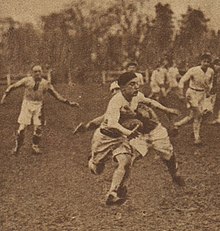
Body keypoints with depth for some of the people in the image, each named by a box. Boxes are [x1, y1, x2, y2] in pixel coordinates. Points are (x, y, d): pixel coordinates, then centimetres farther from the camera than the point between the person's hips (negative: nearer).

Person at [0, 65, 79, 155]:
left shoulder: (46, 83, 3)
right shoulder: (27, 80, -1)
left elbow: (56, 95, 9)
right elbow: (13, 87, 5)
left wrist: (69, 103, 5)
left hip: (38, 106, 1)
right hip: (27, 104, -1)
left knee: (38, 127, -3)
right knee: (22, 126, -5)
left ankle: (35, 146, 19)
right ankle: (17, 146, 15)